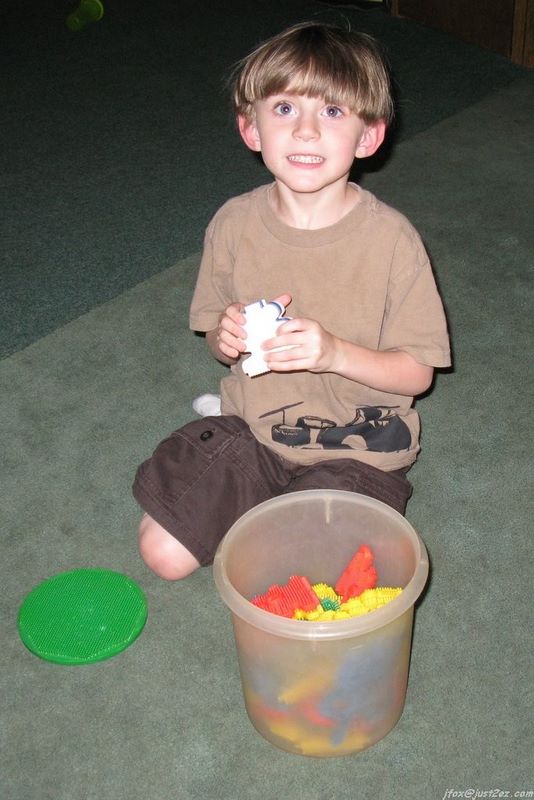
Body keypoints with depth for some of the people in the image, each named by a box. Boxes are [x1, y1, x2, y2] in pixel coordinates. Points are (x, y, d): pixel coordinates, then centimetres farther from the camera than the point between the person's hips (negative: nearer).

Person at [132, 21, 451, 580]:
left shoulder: (389, 238, -18)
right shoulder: (233, 224, -8)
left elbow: (417, 372, -12)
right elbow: (215, 339, 6)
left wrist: (333, 352, -29)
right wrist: (227, 339, -19)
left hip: (355, 451, -3)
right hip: (253, 429, 4)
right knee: (163, 553, -2)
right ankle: (271, 506, 20)